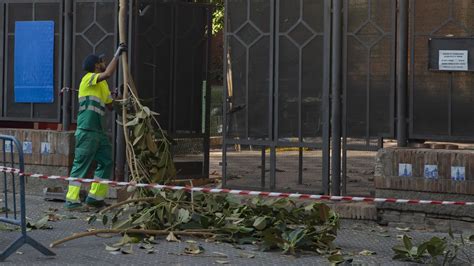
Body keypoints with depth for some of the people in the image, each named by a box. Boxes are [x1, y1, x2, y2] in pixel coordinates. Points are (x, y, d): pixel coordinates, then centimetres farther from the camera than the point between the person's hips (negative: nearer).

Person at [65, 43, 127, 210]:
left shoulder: (103, 85, 21)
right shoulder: (89, 78, -6)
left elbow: (110, 106, 24)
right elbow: (108, 73, -24)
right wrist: (117, 54, -16)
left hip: (99, 131, 9)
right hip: (87, 131, -9)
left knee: (106, 162, 9)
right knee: (81, 164, -8)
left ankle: (95, 197, 15)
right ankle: (72, 200, -6)